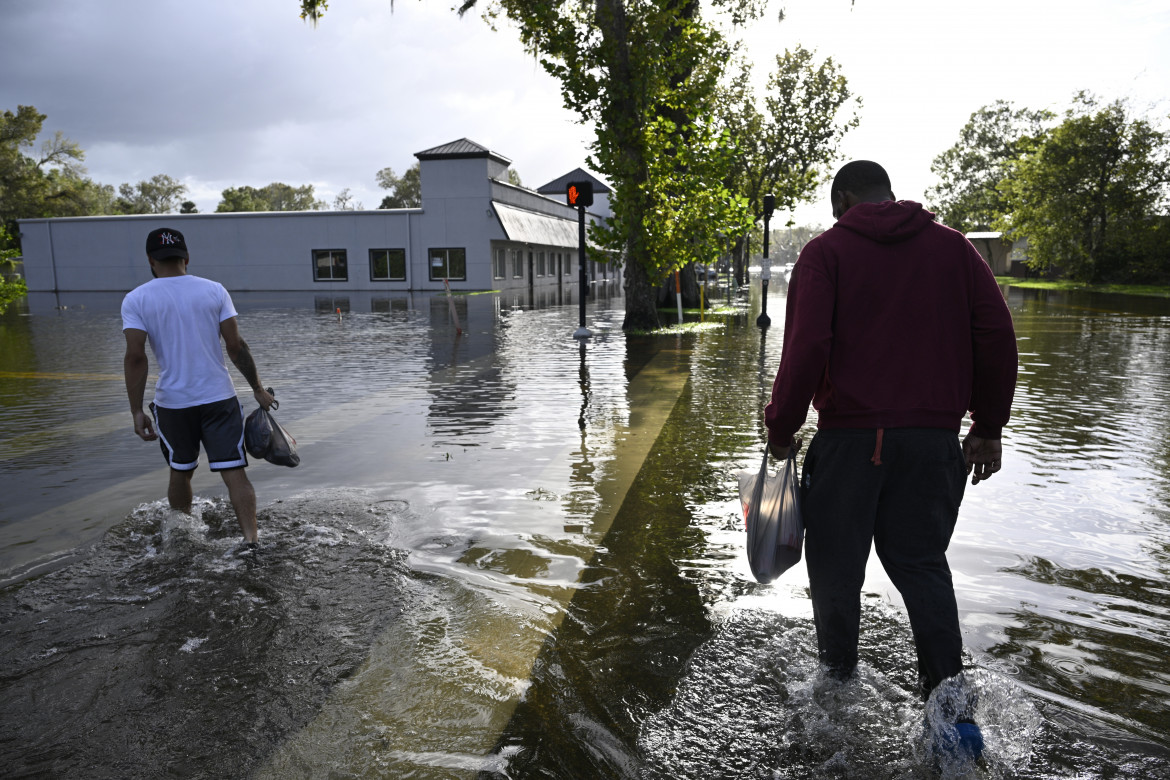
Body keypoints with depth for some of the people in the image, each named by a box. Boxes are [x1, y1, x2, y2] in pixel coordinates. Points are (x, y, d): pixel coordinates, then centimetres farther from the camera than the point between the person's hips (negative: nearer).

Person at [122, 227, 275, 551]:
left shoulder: (136, 299, -2)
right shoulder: (214, 290, -1)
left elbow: (135, 357, -10)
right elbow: (236, 346, -4)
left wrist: (137, 411, -7)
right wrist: (257, 389, 6)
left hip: (172, 402, 1)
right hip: (219, 398, -1)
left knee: (180, 473, 20)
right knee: (234, 472, -1)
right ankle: (250, 537, -15)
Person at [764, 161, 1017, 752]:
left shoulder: (826, 251, -1)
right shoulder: (953, 247, 11)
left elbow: (807, 347, -12)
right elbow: (997, 334, 5)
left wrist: (781, 427, -3)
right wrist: (988, 427, 11)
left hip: (850, 436, -3)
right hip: (934, 437, 4)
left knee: (836, 567, 12)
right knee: (922, 564, 15)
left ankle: (837, 682, 25)